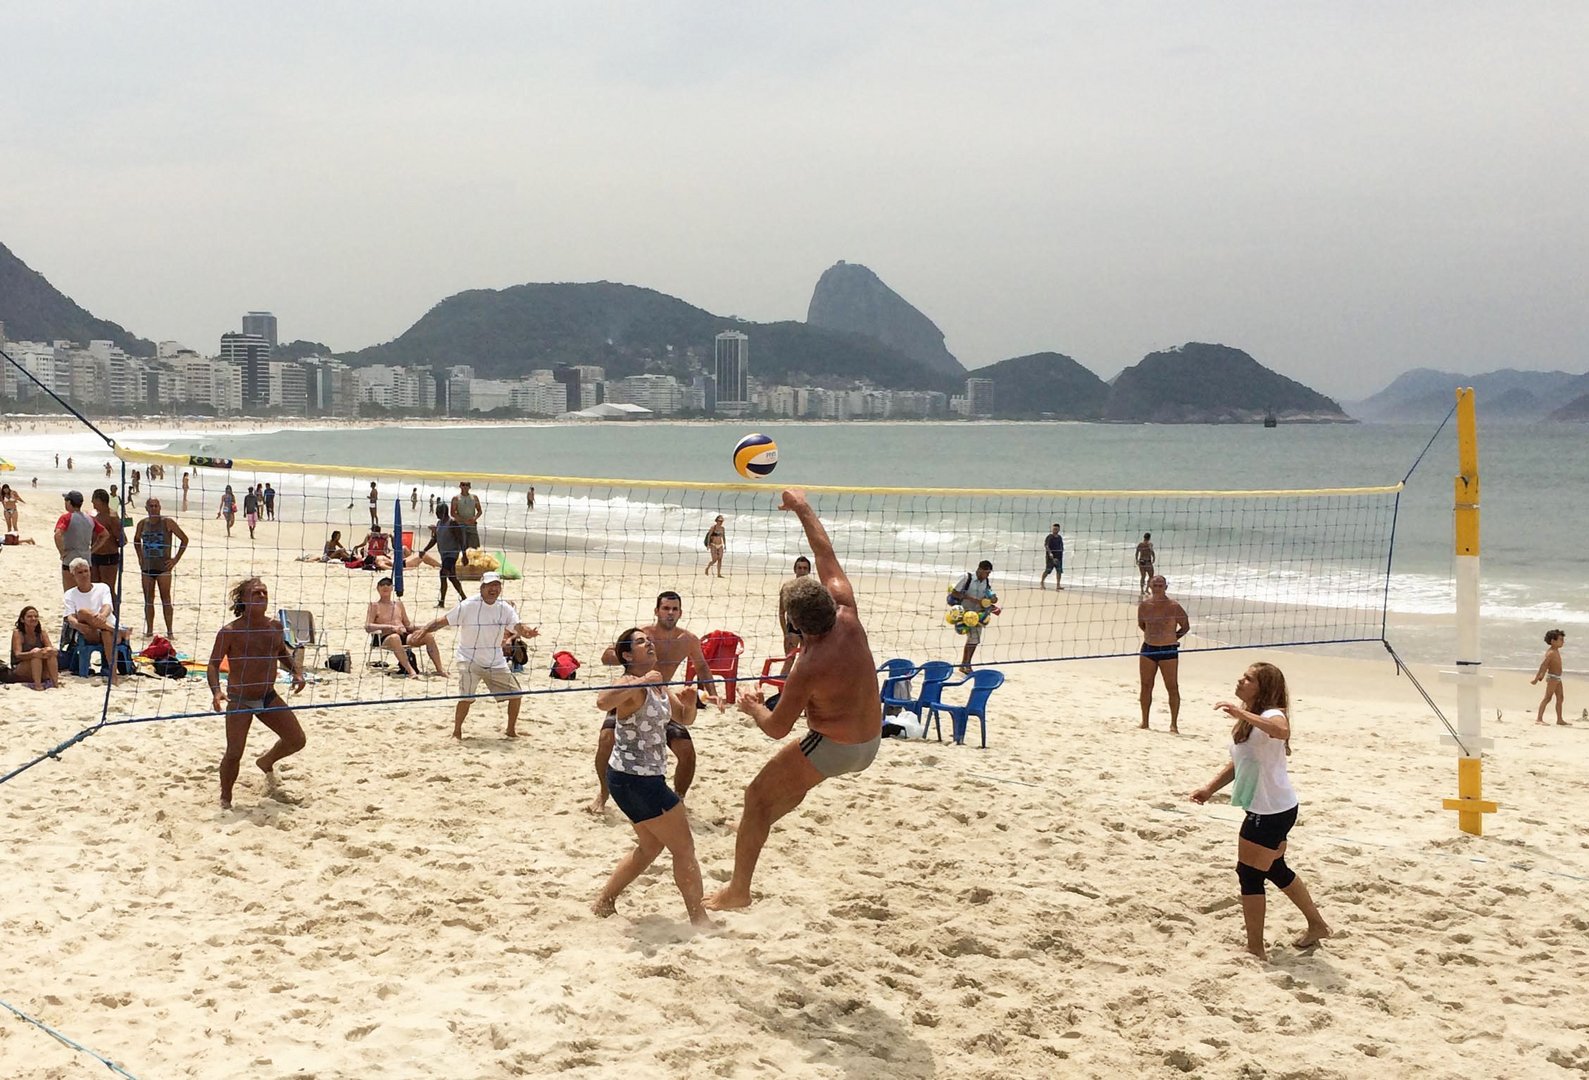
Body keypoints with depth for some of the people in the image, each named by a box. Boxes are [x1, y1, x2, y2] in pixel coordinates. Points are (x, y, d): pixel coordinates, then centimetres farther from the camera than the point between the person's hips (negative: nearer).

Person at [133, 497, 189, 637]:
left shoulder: (167, 522, -6)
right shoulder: (142, 524, 6)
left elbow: (184, 539, -3)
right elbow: (136, 540, 26)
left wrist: (176, 559, -6)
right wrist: (140, 557, 14)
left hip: (163, 567, -4)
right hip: (146, 567, 4)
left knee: (166, 600, -3)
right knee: (148, 601, 8)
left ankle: (169, 631, 1)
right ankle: (149, 630, 15)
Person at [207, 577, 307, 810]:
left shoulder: (275, 627, 1)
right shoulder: (230, 631, -15)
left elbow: (283, 653, 18)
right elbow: (214, 664, -13)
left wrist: (296, 672, 2)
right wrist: (216, 690, -29)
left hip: (268, 697, 5)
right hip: (239, 701, -5)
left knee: (297, 740, 6)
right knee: (234, 754, -11)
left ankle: (266, 762, 37)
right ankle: (225, 800, 12)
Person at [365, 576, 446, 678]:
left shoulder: (398, 604, 23)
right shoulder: (374, 605, 7)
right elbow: (367, 627, -6)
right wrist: (391, 627, -18)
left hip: (404, 636, 5)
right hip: (385, 638, -5)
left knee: (429, 636, -18)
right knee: (395, 638, -42)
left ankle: (439, 669, -19)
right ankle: (410, 671, -51)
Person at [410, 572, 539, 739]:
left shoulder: (505, 608, -2)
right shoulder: (468, 606, -15)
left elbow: (518, 627, -12)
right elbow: (442, 621, -16)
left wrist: (528, 631, -36)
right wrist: (425, 629, -32)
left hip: (496, 662, 5)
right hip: (469, 660, -5)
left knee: (516, 694, 4)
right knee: (467, 697, -24)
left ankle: (511, 730, 25)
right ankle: (457, 731, -3)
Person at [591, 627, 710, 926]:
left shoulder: (658, 685, 10)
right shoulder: (632, 685, -18)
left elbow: (684, 720, 17)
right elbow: (602, 701, -39)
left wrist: (690, 704, -4)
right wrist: (641, 682, -41)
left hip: (646, 778, 10)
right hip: (634, 779, -10)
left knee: (650, 847, 25)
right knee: (684, 848, -1)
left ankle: (604, 902, 32)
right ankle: (699, 919, 9)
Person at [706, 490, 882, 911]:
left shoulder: (808, 669, -26)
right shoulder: (847, 616, -13)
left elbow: (777, 728, -13)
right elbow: (826, 556, 1)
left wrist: (752, 707, 7)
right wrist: (804, 510, 7)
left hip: (832, 750, -7)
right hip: (871, 743, 7)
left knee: (757, 797, 9)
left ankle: (738, 889, 13)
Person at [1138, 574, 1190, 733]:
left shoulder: (1174, 607, -11)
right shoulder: (1144, 605, 0)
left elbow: (1185, 626, 0)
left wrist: (1172, 638, -1)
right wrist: (1152, 634, 9)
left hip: (1168, 651, -4)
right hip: (1148, 648, 4)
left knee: (1172, 687, 0)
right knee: (1146, 686, 10)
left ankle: (1174, 724, 7)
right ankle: (1144, 722, 22)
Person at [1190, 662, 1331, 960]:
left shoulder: (1271, 714, -20)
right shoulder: (1249, 721, 12)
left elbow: (1281, 730, -46)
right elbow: (1238, 764, 19)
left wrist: (1244, 715, -52)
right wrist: (1210, 788, 8)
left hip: (1270, 811, -11)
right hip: (1273, 809, 11)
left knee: (1250, 874, -3)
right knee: (1275, 870, 23)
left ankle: (1255, 949, 6)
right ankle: (1317, 925, 38)